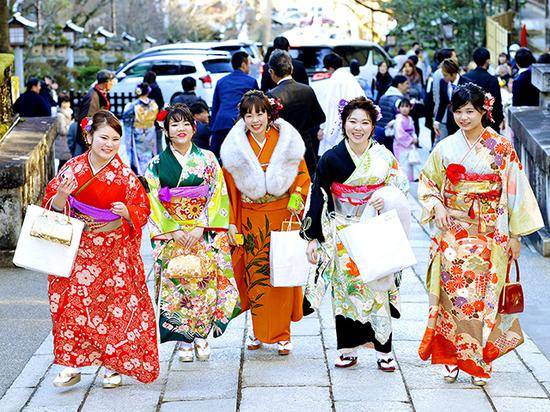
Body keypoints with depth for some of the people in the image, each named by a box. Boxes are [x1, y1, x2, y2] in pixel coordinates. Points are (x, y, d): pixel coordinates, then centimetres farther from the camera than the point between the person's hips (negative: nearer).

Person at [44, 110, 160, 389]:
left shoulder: (124, 175, -6)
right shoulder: (73, 168, -3)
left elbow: (142, 211, -1)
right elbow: (52, 207, 1)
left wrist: (126, 211, -22)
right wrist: (62, 195, -20)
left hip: (114, 253, -1)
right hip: (77, 249, 1)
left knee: (115, 307, 4)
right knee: (72, 303, -2)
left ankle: (113, 365, 19)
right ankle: (72, 365, 8)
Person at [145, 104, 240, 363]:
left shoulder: (207, 159, 5)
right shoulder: (157, 164, 4)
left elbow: (218, 196, 0)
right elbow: (154, 202, 0)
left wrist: (201, 227, -11)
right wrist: (174, 230, -11)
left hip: (204, 233, 0)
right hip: (170, 234, 0)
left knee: (204, 279, -4)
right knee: (176, 282, -3)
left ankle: (201, 336, 8)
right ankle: (183, 340, 6)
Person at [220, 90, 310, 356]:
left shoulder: (287, 141, -1)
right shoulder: (236, 147, 2)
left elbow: (302, 176, 4)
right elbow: (230, 188, 5)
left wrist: (298, 200, -13)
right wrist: (232, 223, 1)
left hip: (284, 217, -1)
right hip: (251, 221, 1)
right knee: (254, 274, 3)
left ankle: (281, 333, 12)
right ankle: (259, 330, 18)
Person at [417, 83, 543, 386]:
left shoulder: (502, 149, -2)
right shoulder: (446, 148, 3)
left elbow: (515, 192, 0)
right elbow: (426, 182, 12)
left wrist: (515, 235, -1)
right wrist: (436, 206, -7)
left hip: (490, 236, -1)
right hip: (452, 235, 1)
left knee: (483, 296, 1)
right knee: (452, 294, 0)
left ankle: (479, 361, 12)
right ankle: (451, 358, 12)